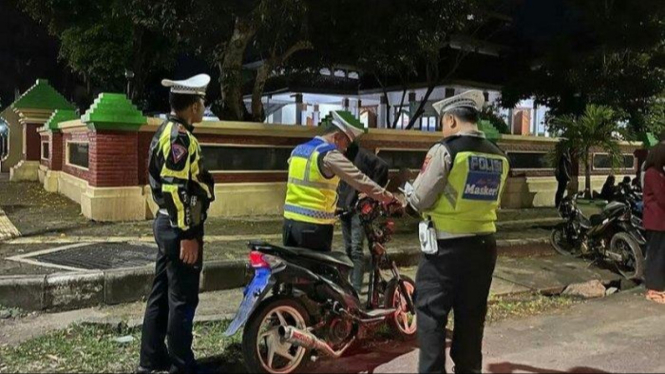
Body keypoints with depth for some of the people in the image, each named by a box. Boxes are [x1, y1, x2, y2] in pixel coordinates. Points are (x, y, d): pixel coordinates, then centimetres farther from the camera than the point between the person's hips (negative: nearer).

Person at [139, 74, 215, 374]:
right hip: (179, 226, -10)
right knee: (183, 299, 0)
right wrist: (188, 234, -22)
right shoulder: (180, 137, -17)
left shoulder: (165, 131, 14)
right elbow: (177, 189, -24)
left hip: (166, 222, 10)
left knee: (162, 293, 16)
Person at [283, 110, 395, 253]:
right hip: (314, 226, -8)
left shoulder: (297, 150, 12)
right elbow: (360, 180, -13)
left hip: (290, 221, 8)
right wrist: (388, 197, -4)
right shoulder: (329, 155, -13)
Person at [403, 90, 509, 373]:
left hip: (445, 246, -6)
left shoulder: (445, 150, -13)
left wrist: (410, 197, 10)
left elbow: (420, 200, -11)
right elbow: (491, 202, 12)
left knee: (431, 315, 5)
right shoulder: (499, 157, 4)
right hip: (484, 245, 6)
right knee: (472, 316, 17)